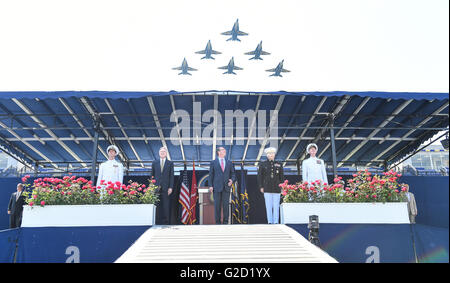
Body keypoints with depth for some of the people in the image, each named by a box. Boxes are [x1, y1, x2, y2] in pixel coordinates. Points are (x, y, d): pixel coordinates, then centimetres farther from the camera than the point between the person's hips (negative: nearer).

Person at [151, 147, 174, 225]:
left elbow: (171, 176, 3)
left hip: (166, 188, -1)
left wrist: (170, 187, -5)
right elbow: (152, 175, 12)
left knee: (166, 206, -1)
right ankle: (160, 221, 8)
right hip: (156, 188, 1)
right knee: (158, 205, 1)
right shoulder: (154, 163, 12)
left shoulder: (170, 163, 7)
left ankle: (166, 222, 6)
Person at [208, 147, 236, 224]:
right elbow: (211, 175, 3)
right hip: (217, 187, -2)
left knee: (226, 205, 2)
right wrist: (210, 186, -5)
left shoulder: (229, 163, 13)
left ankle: (225, 222, 11)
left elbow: (233, 173, 14)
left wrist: (232, 180, -7)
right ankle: (217, 222, 8)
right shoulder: (213, 163, 6)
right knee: (217, 205, 0)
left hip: (226, 187, 2)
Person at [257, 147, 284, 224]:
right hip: (267, 188, -1)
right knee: (268, 206, 0)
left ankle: (276, 222, 6)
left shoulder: (279, 164, 12)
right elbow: (260, 176, 6)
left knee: (276, 206, -1)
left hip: (277, 188, 1)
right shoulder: (262, 164, 7)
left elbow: (282, 177, 13)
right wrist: (261, 187, 0)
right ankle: (269, 221, 8)